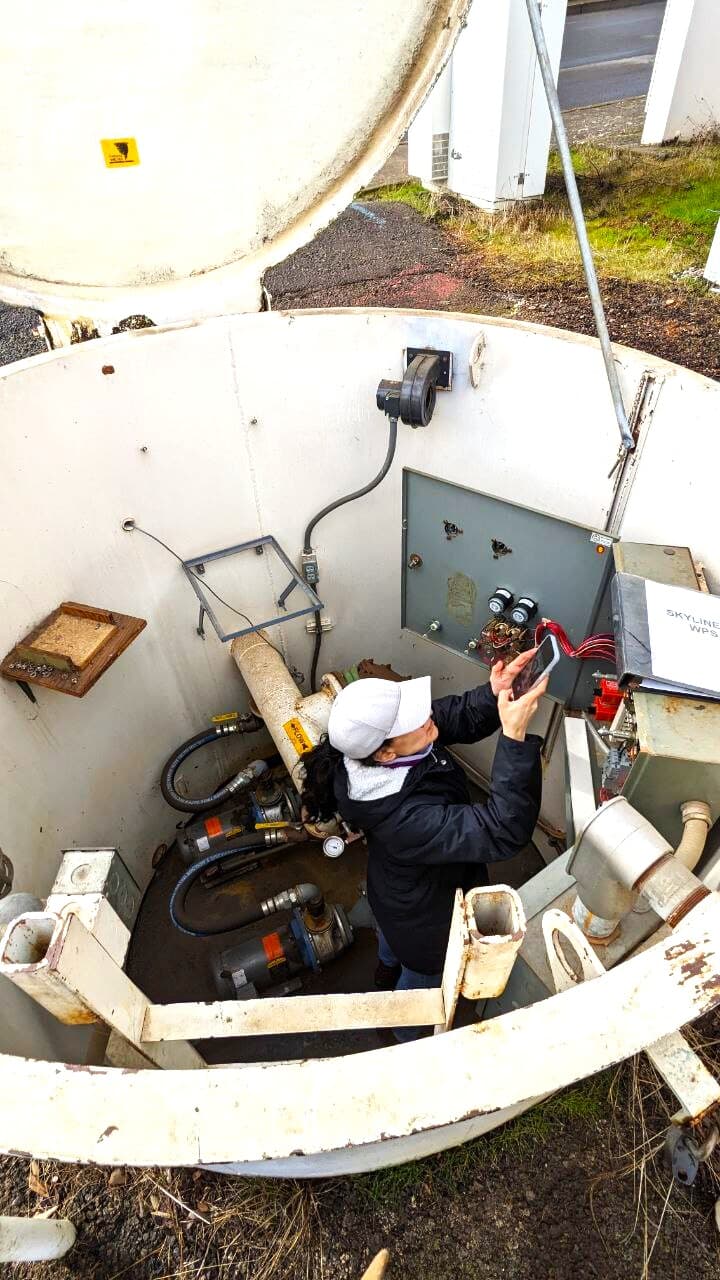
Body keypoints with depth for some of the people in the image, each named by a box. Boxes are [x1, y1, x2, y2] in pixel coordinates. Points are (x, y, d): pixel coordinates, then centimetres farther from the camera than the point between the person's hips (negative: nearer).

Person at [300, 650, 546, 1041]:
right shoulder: (406, 818, -48)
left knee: (392, 927, 39)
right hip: (426, 915, -6)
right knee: (421, 980, 28)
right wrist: (515, 736, -53)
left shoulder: (372, 747, -28)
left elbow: (456, 716, -17)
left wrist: (493, 694, -36)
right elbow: (503, 832, -47)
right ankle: (408, 1037, 61)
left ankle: (388, 965, 74)